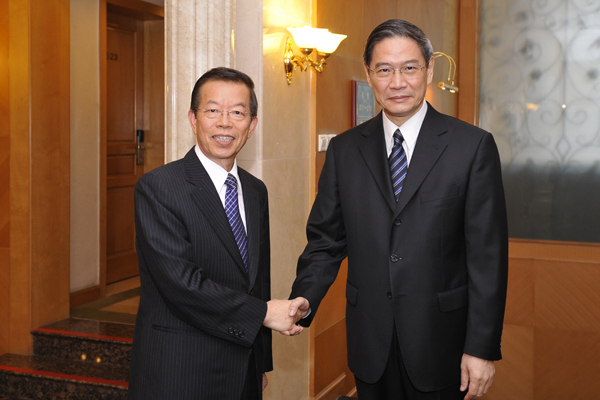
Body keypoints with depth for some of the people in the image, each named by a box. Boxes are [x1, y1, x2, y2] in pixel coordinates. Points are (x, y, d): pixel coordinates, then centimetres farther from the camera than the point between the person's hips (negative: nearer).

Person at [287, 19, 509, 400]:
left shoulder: (474, 146, -5)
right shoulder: (344, 150, 4)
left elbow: (488, 254, -7)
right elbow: (326, 239, 5)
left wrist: (482, 348, -10)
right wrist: (304, 299, -12)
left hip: (441, 342, -2)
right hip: (370, 343, 3)